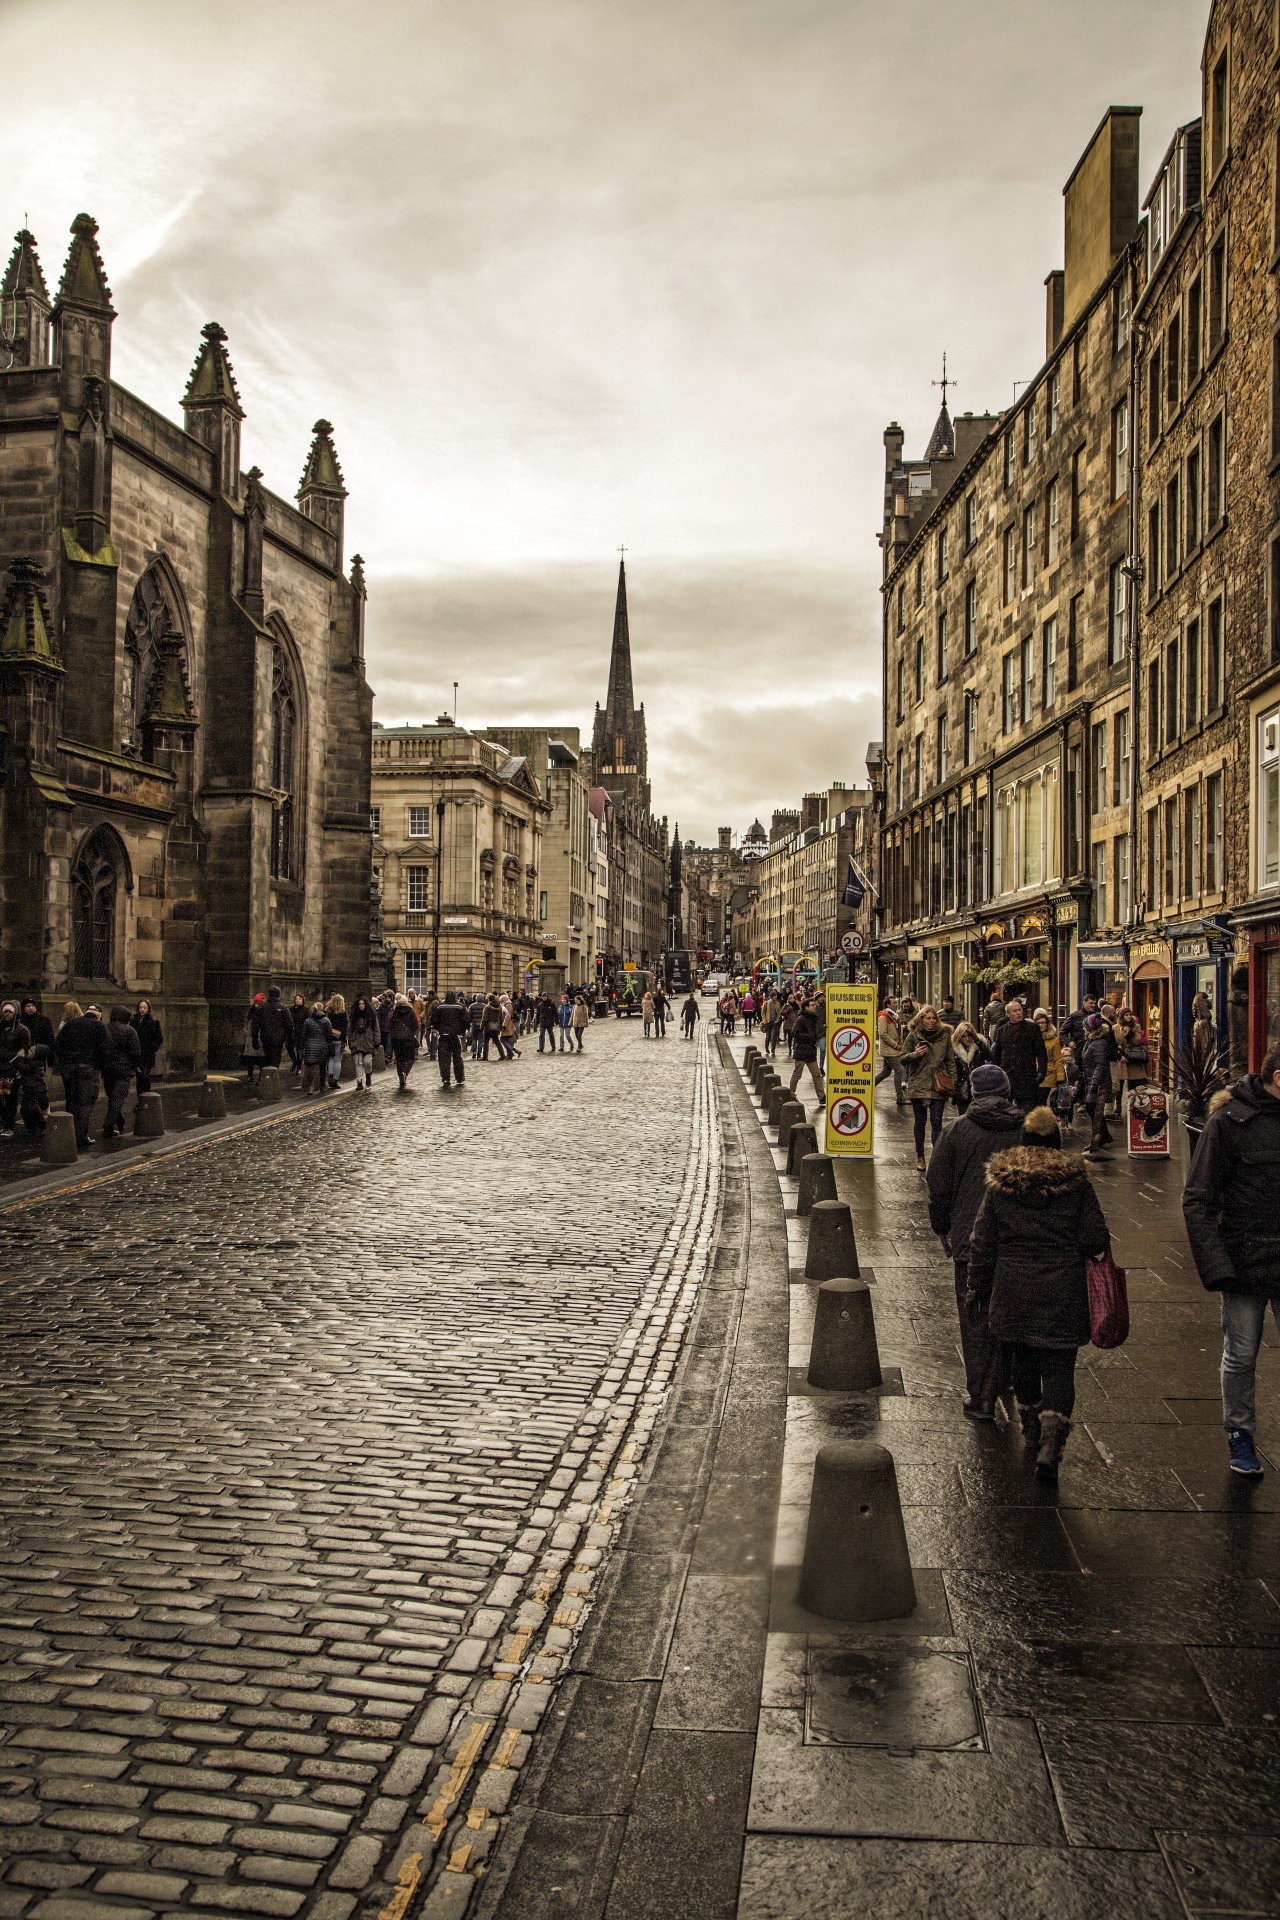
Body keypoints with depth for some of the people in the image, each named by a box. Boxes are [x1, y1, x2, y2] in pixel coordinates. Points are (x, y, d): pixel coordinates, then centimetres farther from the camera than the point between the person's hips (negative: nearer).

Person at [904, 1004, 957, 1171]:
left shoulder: (944, 1036, 4)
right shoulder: (913, 1036, 1)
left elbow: (951, 1061, 9)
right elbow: (903, 1060, 5)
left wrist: (952, 1082, 1)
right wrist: (914, 1055, -16)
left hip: (938, 1086, 0)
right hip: (918, 1086, 0)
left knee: (936, 1122, -6)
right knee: (920, 1122, 10)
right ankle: (920, 1157, 20)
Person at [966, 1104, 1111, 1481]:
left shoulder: (999, 1185, -1)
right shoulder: (1076, 1184, -5)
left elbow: (981, 1243, 2)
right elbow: (1096, 1241, -5)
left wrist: (978, 1288, 11)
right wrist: (1099, 1252, 18)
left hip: (1014, 1290, 2)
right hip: (1064, 1294, -2)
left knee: (1024, 1359, 18)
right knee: (1059, 1367, 1)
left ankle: (1031, 1432, 32)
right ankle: (1051, 1443, -12)